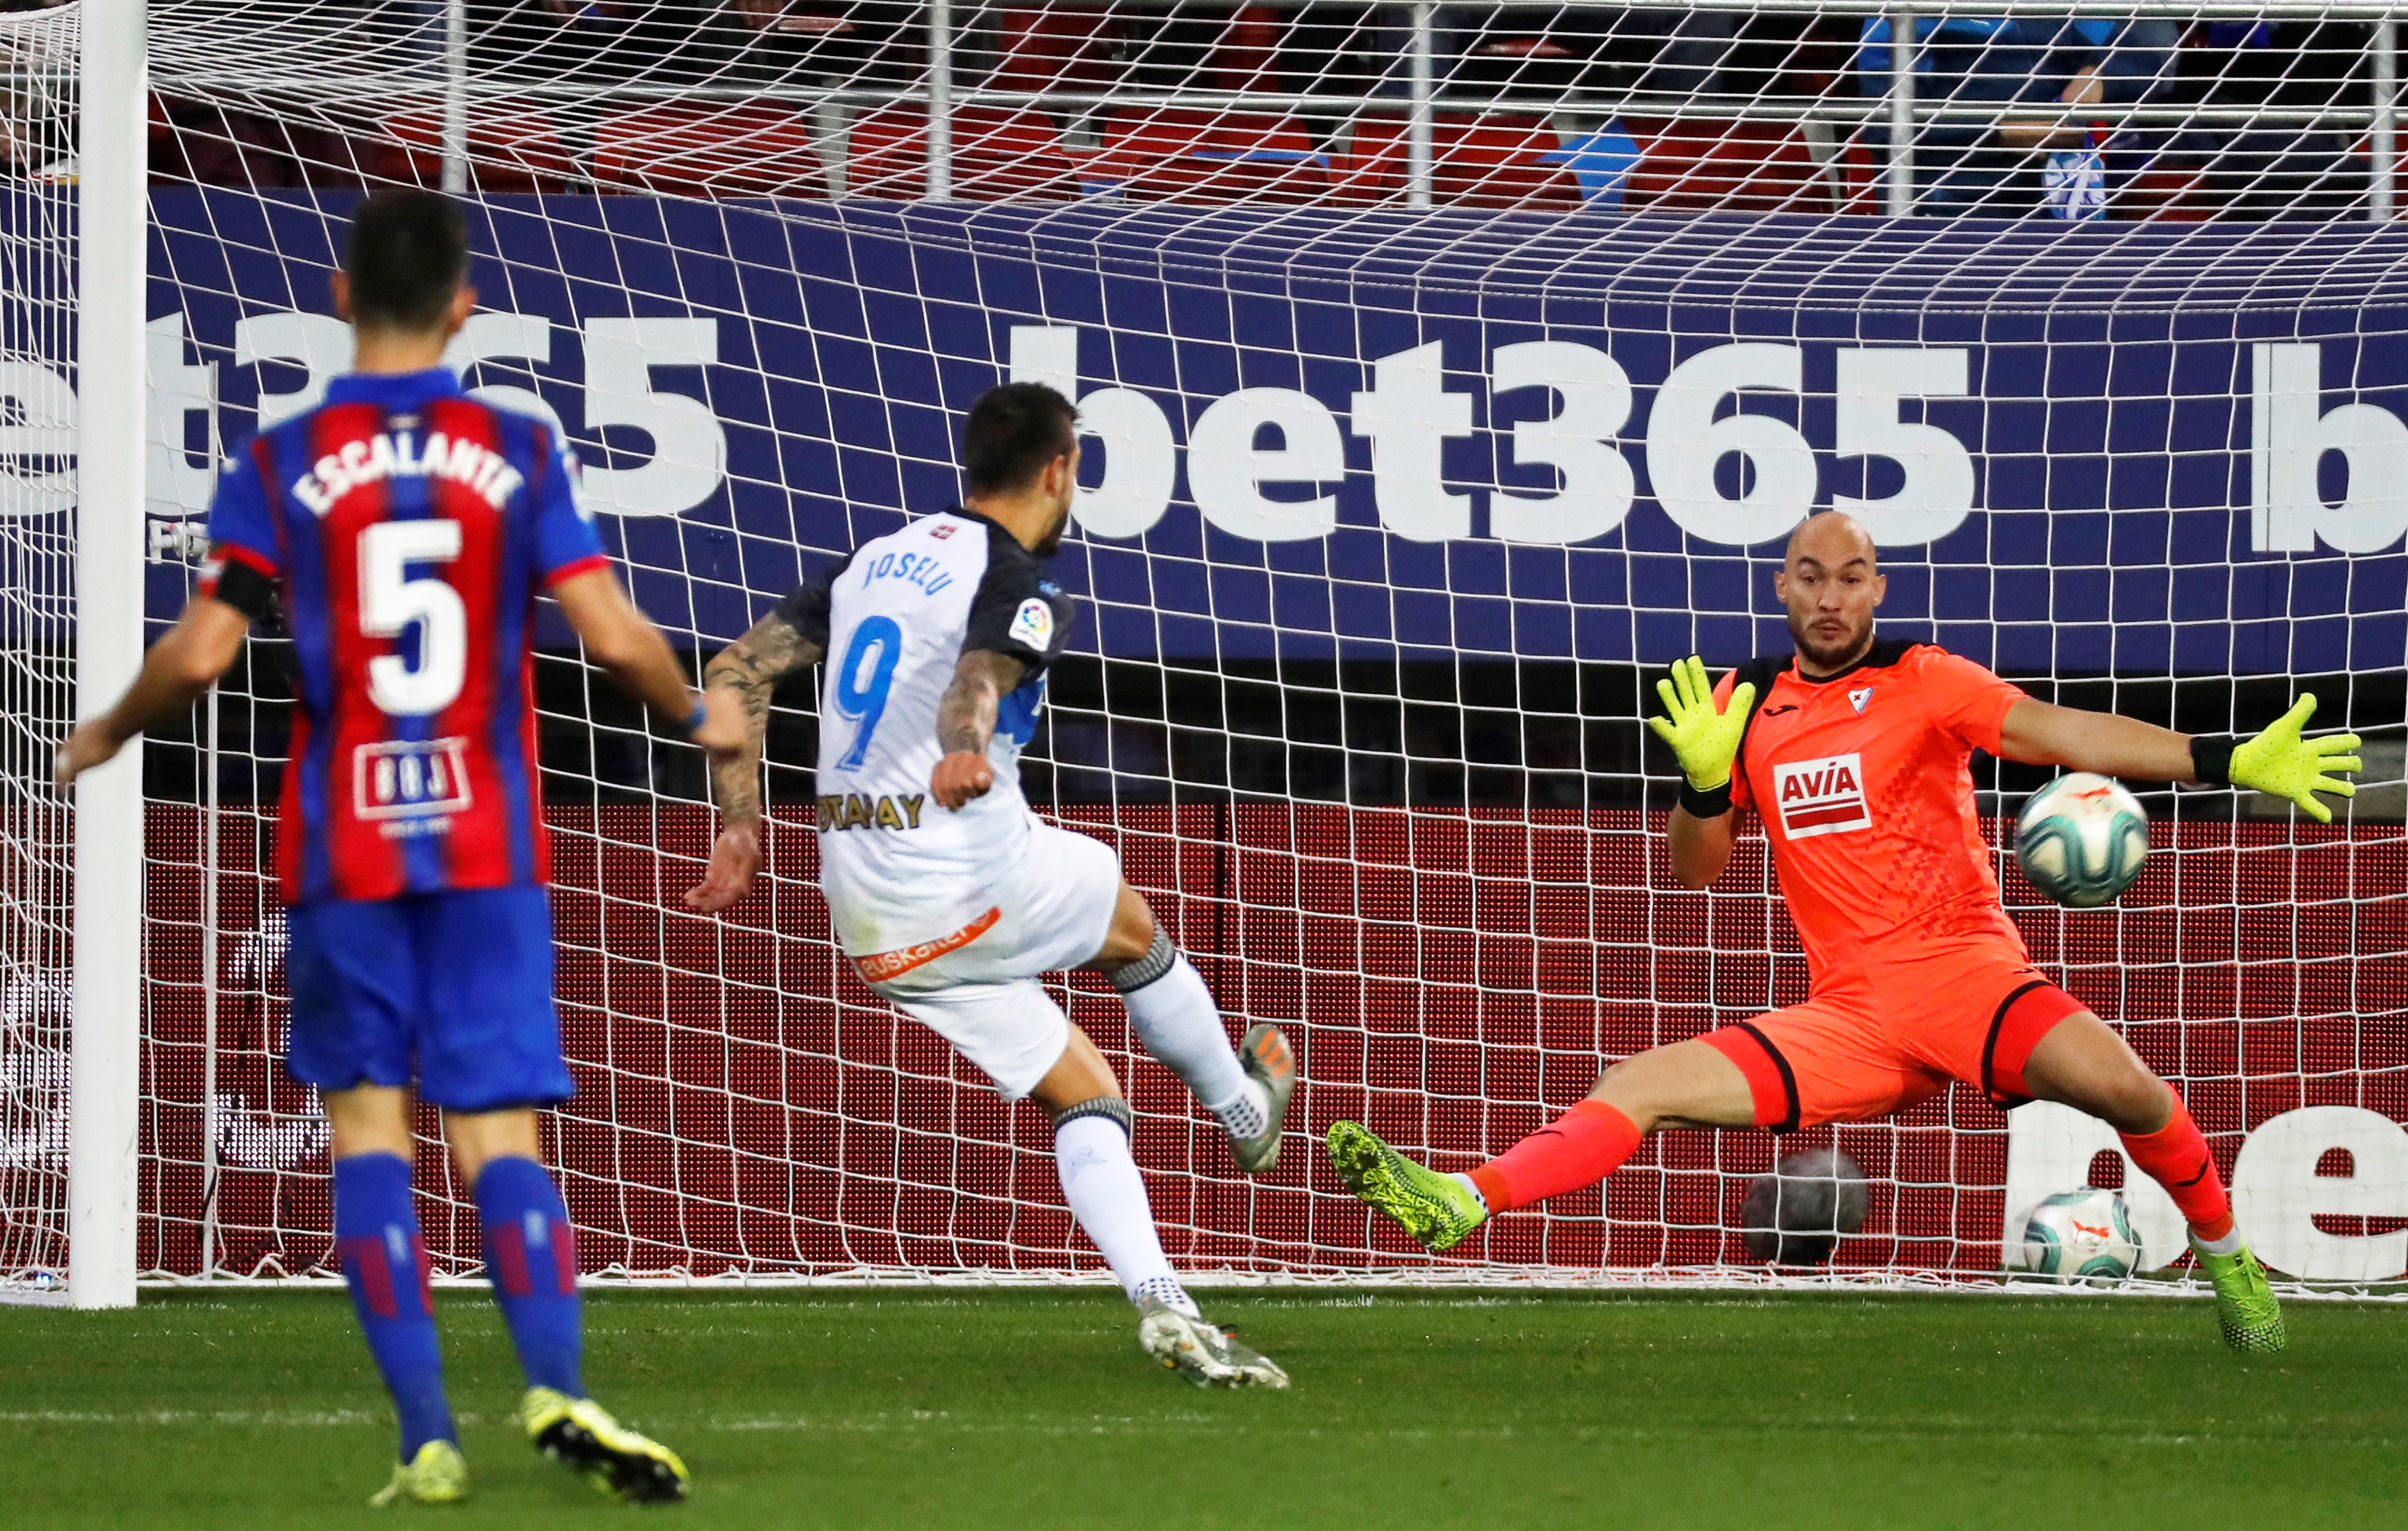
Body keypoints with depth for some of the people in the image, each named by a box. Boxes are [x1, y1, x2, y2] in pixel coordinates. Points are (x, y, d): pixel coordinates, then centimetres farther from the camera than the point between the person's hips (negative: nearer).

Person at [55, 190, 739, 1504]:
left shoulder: (280, 466, -3)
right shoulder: (518, 455, 0)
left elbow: (199, 654, -8)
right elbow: (612, 635, -5)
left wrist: (106, 737, 11)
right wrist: (699, 718, 15)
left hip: (342, 850, -1)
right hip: (488, 846, 1)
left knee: (366, 1123, 5)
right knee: (498, 1134, 1)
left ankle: (426, 1434, -4)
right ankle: (556, 1387, -22)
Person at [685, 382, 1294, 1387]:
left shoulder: (872, 560, 14)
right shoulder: (1021, 587, -9)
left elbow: (736, 675, 10)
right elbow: (979, 678, -32)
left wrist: (742, 826, 10)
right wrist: (965, 751, -53)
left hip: (871, 918, 7)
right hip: (974, 883, -7)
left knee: (1086, 1103, 12)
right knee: (1133, 927, 26)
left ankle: (1162, 1306, 0)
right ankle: (1243, 1109, 46)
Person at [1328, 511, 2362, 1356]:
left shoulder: (1921, 684, 0)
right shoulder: (1746, 704, 13)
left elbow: (2066, 734, -12)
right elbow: (1695, 869, 16)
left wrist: (2236, 764, -24)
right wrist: (1705, 778, -6)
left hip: (1963, 971, -4)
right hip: (1846, 1018, 4)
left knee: (2116, 1082, -30)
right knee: (1642, 1085, -10)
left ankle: (2222, 1251, -7)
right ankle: (1463, 1207, -15)